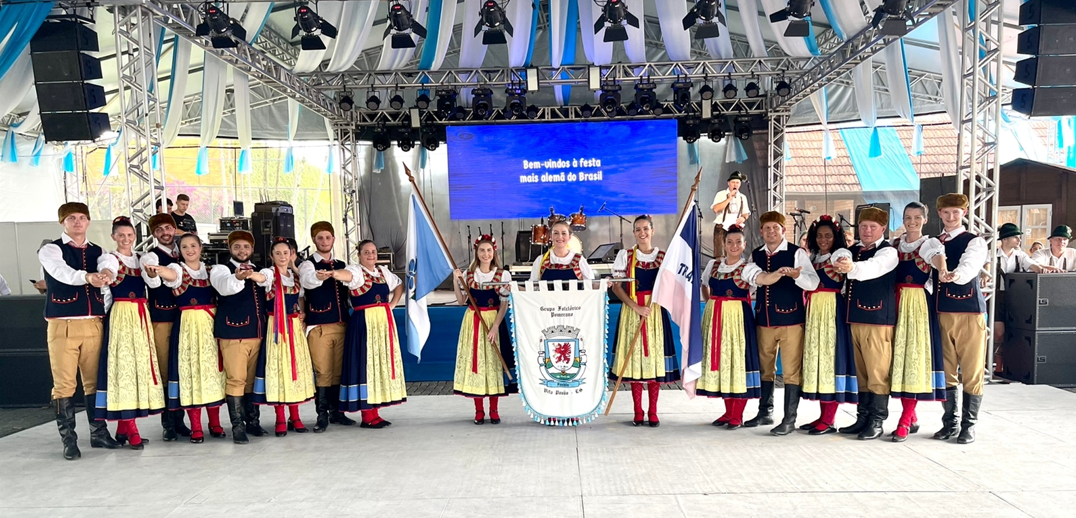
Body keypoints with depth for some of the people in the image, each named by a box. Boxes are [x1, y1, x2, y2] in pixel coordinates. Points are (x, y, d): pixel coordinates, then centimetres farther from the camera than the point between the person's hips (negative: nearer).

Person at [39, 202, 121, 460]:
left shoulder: (97, 252, 11)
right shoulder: (51, 250, -1)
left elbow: (108, 266, -13)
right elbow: (62, 272, -23)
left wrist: (107, 273, -38)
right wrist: (87, 277, -45)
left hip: (93, 324, 4)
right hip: (63, 325, -4)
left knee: (95, 381, 11)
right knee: (64, 384, 0)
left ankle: (98, 432, 21)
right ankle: (69, 439, 9)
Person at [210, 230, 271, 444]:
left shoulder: (259, 271, 17)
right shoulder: (221, 269, 0)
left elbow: (268, 281, -5)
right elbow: (224, 285, -23)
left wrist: (254, 275, -28)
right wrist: (238, 277, -47)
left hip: (257, 333, 5)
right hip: (233, 333, -5)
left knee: (253, 379, 12)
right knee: (236, 380, -6)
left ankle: (252, 421, 22)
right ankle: (238, 426, 0)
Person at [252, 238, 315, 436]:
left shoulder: (296, 276, 12)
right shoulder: (269, 273, -4)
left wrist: (302, 316, 2)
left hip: (295, 328, 5)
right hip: (276, 328, -5)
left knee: (296, 367, 6)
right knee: (277, 368, -4)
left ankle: (294, 417, 13)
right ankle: (280, 420, 3)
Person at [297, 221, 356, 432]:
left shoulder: (341, 265, 16)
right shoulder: (308, 264, -2)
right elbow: (306, 280, -26)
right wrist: (318, 277, -48)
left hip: (341, 325, 5)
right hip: (319, 326, -5)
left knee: (338, 371, 10)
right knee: (323, 372, -5)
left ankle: (336, 411, 20)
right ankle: (322, 415, 2)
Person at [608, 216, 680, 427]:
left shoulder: (663, 257, 7)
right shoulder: (625, 256, 3)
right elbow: (616, 286, -2)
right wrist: (636, 307, -14)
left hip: (656, 312, 1)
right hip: (632, 311, -1)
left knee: (655, 358, 1)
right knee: (634, 357, 0)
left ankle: (653, 412, 10)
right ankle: (638, 412, 9)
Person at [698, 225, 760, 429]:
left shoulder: (747, 268, -3)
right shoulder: (713, 264, 10)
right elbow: (704, 285, 24)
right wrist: (710, 302, 12)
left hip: (737, 318, -5)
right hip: (714, 319, 5)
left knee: (737, 361, -3)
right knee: (720, 361, 8)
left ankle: (737, 416, 8)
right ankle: (728, 412, 21)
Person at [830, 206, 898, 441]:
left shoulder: (887, 252, -6)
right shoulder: (853, 250, 13)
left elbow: (873, 268, -28)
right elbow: (839, 255, -9)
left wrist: (852, 267, -50)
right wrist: (842, 259, -35)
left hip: (878, 320, -7)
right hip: (855, 319, 7)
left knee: (878, 373, -2)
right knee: (861, 373, 14)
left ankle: (877, 422, 6)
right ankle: (863, 418, 22)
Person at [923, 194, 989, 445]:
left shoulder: (974, 242, -1)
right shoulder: (934, 244, 13)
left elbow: (969, 267, -21)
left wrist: (955, 275, -42)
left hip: (970, 312, -4)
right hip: (941, 313, 4)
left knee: (972, 372, 1)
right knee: (946, 370, 9)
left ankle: (968, 425, 10)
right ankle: (949, 422, 19)